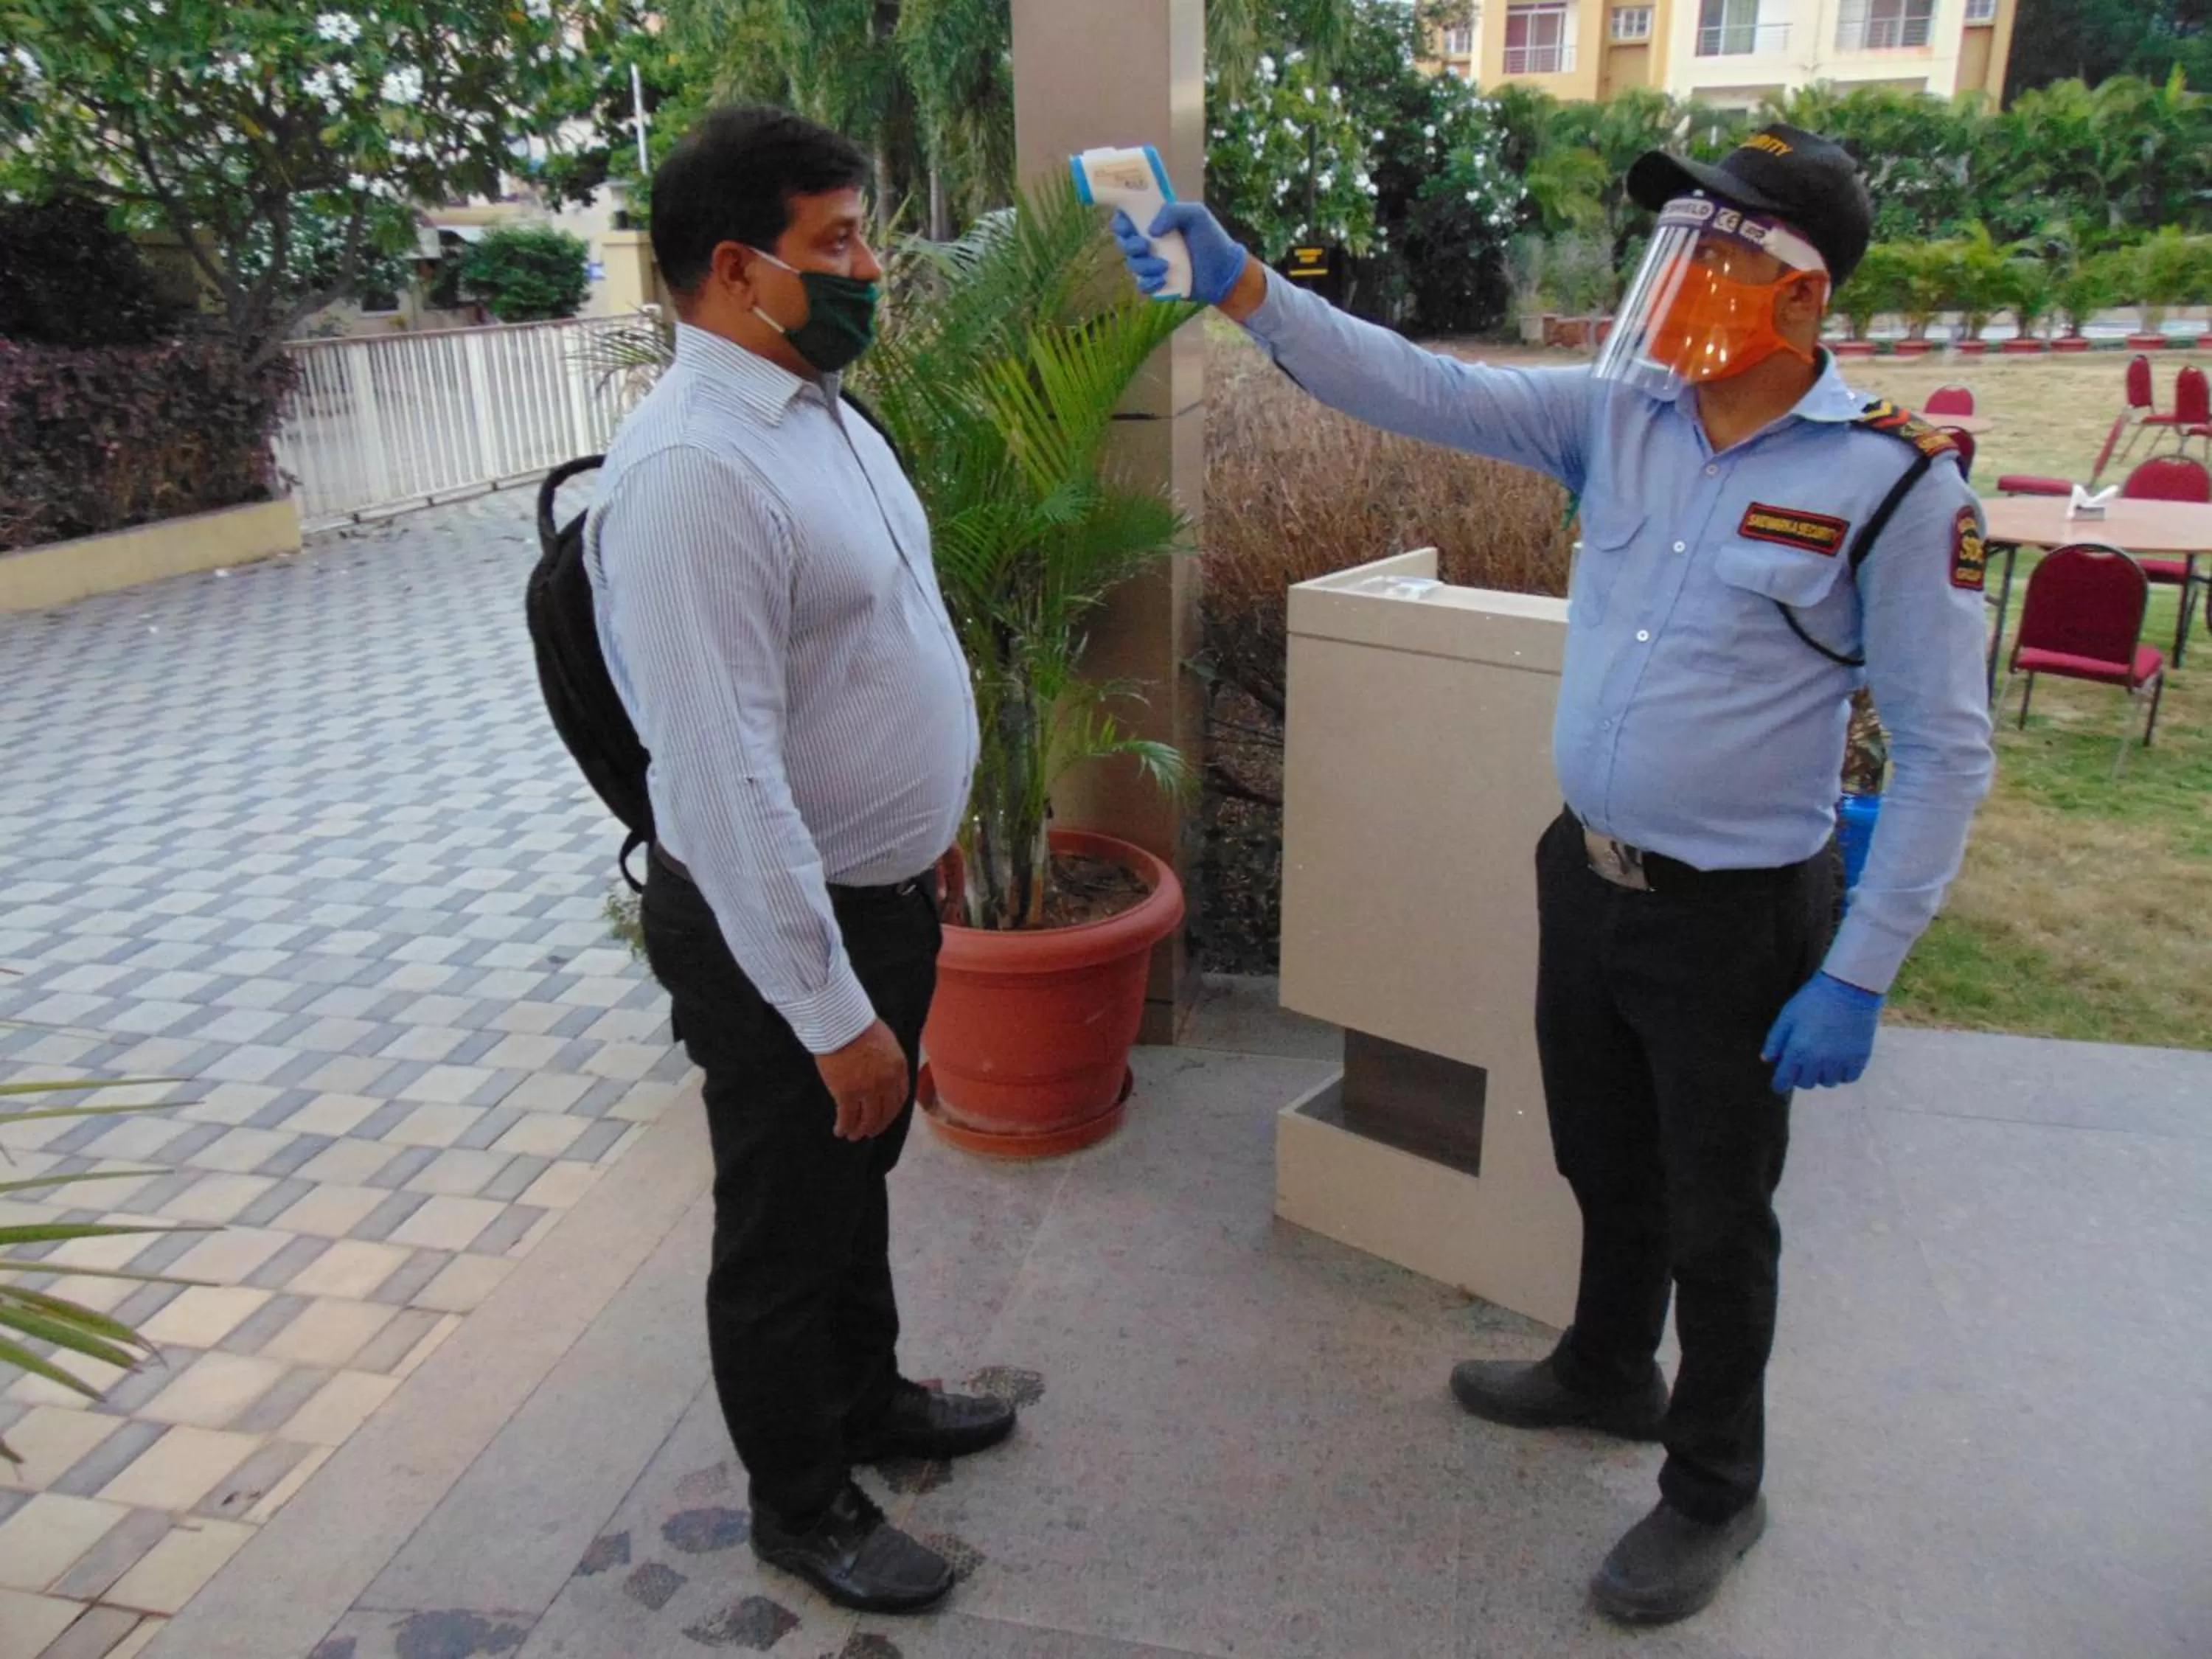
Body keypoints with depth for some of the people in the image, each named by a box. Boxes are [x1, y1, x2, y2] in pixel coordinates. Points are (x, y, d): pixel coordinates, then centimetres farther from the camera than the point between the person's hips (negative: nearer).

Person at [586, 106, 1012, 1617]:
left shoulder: (821, 410, 5)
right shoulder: (694, 470, -25)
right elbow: (724, 777, -28)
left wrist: (929, 841, 19)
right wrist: (831, 1011, -24)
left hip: (887, 890, 9)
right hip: (781, 926, -8)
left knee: (859, 1177, 26)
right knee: (787, 1228, 13)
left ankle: (866, 1397, 50)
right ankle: (802, 1503, 37)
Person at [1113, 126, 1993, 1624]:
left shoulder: (1897, 482, -16)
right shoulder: (1617, 415, -2)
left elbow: (1945, 751, -13)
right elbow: (1421, 391, -6)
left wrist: (1858, 977, -15)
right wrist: (1241, 287, -16)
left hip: (1739, 919, -5)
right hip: (1588, 875, 5)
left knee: (1715, 1220, 12)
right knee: (1604, 1165, 24)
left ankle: (1715, 1489, 37)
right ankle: (1608, 1373, 52)